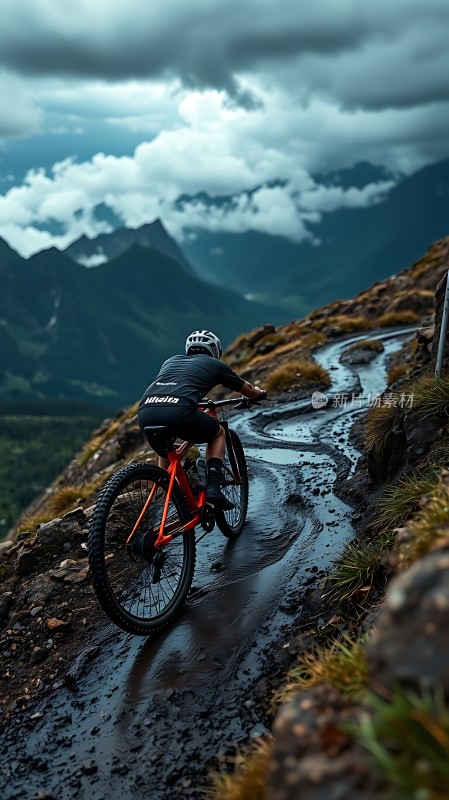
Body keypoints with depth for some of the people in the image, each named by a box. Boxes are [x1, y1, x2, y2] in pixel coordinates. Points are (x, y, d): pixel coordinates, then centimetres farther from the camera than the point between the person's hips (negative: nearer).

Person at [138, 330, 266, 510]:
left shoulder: (171, 360, 36)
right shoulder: (214, 364, 25)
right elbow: (250, 391, 39)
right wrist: (260, 393, 62)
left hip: (145, 413, 5)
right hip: (178, 412, -4)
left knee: (166, 455, 34)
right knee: (218, 433, 25)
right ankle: (213, 487, 10)